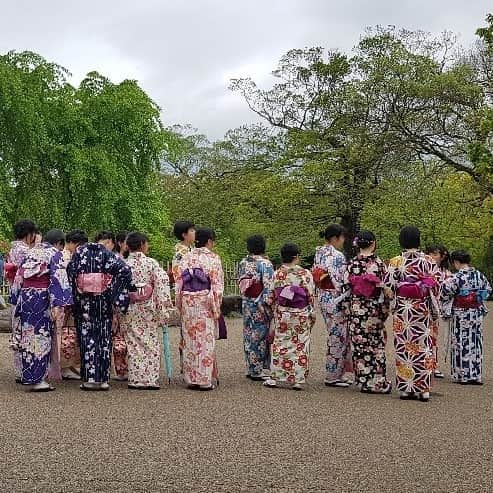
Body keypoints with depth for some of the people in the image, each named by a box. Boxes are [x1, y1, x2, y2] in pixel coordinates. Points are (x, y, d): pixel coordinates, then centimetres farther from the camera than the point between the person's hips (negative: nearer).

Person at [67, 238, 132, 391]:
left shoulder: (79, 253, 7)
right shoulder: (107, 254, 3)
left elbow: (70, 274, 0)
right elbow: (125, 271, -10)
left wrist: (72, 299, 3)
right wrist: (117, 298, -6)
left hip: (83, 300, 1)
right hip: (103, 300, -1)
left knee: (86, 337, 5)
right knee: (104, 337, 5)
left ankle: (89, 378, 1)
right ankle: (102, 379, 4)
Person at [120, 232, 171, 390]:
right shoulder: (151, 263, -4)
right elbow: (163, 282, -11)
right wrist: (164, 307, -7)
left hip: (130, 311, 2)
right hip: (148, 310, -2)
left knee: (134, 345, 8)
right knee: (151, 344, 5)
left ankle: (136, 380, 8)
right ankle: (150, 379, 4)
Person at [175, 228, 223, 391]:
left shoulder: (186, 257, 6)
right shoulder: (213, 258, -4)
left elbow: (179, 282, 5)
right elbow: (217, 285, -7)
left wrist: (180, 306, 11)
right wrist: (217, 308, -3)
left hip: (187, 303, 4)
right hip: (205, 303, -3)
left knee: (190, 341, 9)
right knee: (206, 340, 2)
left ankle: (191, 379, 12)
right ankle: (206, 380, 2)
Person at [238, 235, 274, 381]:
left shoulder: (243, 263, 5)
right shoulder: (265, 264, -13)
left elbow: (241, 284, 11)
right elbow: (269, 287, -16)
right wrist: (269, 305, -12)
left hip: (246, 303, 6)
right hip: (261, 305, -6)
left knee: (249, 336, 12)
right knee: (261, 336, 1)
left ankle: (251, 369, 18)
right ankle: (261, 370, 5)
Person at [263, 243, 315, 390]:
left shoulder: (277, 274, -3)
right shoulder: (305, 274, -8)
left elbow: (272, 297, 2)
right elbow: (311, 296, -6)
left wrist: (274, 313, 14)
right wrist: (312, 314, 4)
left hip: (282, 314, 2)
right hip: (301, 315, -2)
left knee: (280, 344, 9)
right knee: (300, 345, 5)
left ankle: (274, 377, 9)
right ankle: (297, 380, 5)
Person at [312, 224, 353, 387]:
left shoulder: (319, 253, 9)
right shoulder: (337, 256, -17)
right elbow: (341, 282, -19)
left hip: (323, 297, 9)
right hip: (336, 299, -9)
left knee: (334, 336, 16)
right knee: (337, 337, 1)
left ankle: (337, 373, 22)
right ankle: (333, 376, 9)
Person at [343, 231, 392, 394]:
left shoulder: (352, 264, -2)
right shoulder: (379, 264, -6)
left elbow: (346, 288, -1)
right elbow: (385, 289, -5)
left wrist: (348, 310, 7)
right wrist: (385, 311, 5)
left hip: (356, 309, 1)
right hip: (375, 310, -1)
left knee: (360, 344, 6)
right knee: (377, 345, 6)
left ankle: (363, 380, 9)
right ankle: (377, 382, 6)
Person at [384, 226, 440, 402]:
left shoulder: (395, 262, -5)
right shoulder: (429, 261, -2)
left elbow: (388, 287, -5)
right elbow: (436, 286, -2)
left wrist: (391, 305, 11)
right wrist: (435, 310, 9)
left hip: (402, 310, -1)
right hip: (423, 310, 1)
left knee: (403, 347, 5)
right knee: (423, 347, 5)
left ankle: (405, 388, 6)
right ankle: (423, 389, 4)